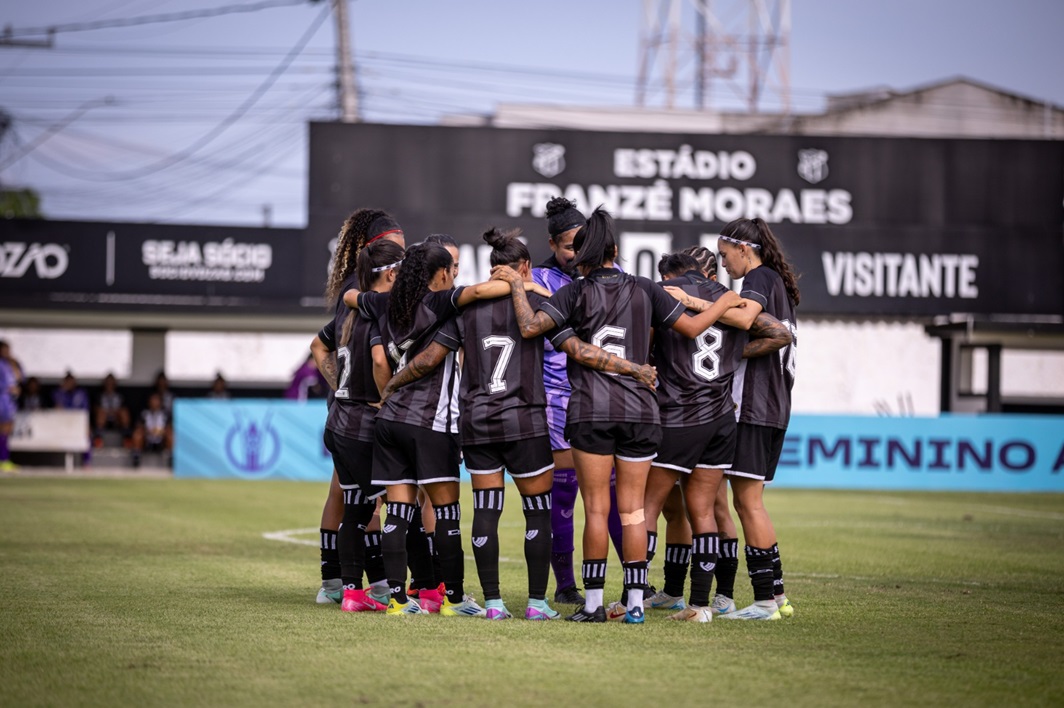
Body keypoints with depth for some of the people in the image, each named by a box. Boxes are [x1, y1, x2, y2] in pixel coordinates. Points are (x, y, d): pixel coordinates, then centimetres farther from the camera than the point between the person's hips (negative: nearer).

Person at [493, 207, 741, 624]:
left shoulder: (576, 293, -1)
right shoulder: (644, 290, 6)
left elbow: (529, 326, -11)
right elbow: (692, 327, 10)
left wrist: (515, 284, 3)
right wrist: (724, 304, 27)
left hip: (590, 413, -2)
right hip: (640, 412, 2)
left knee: (596, 508, 1)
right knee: (632, 510, 6)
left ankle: (593, 602, 1)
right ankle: (635, 603, 4)